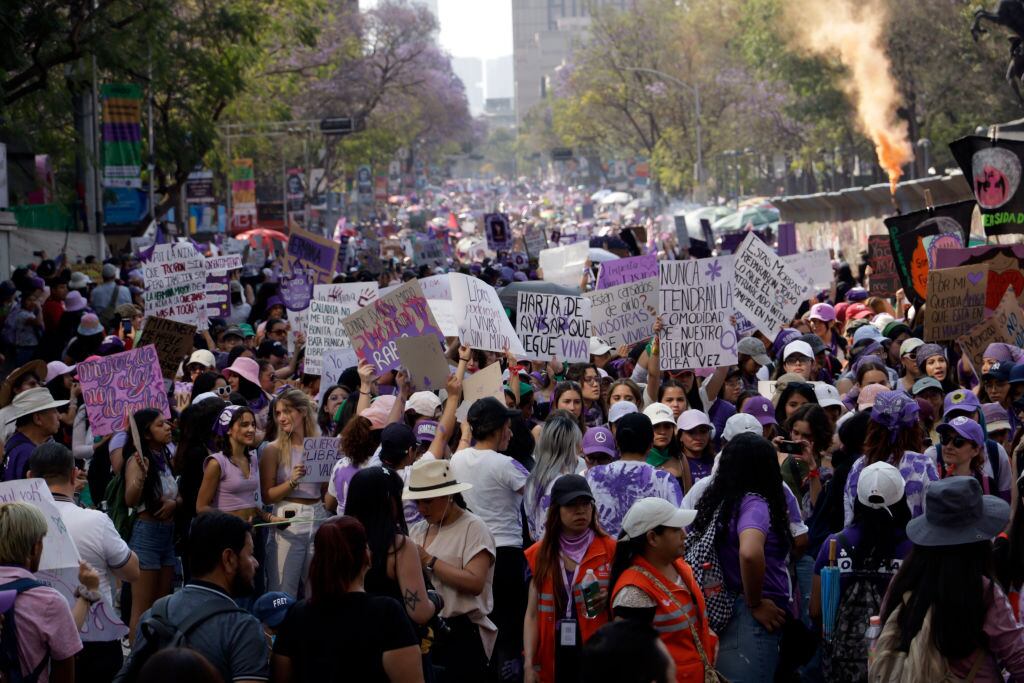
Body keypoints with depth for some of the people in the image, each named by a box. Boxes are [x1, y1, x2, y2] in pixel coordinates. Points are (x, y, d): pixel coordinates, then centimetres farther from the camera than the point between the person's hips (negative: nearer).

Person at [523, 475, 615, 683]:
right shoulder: (539, 554, 7)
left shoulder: (610, 550, 0)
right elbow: (532, 615, 6)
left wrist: (610, 600, -15)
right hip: (554, 658, 2)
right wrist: (529, 665, -3)